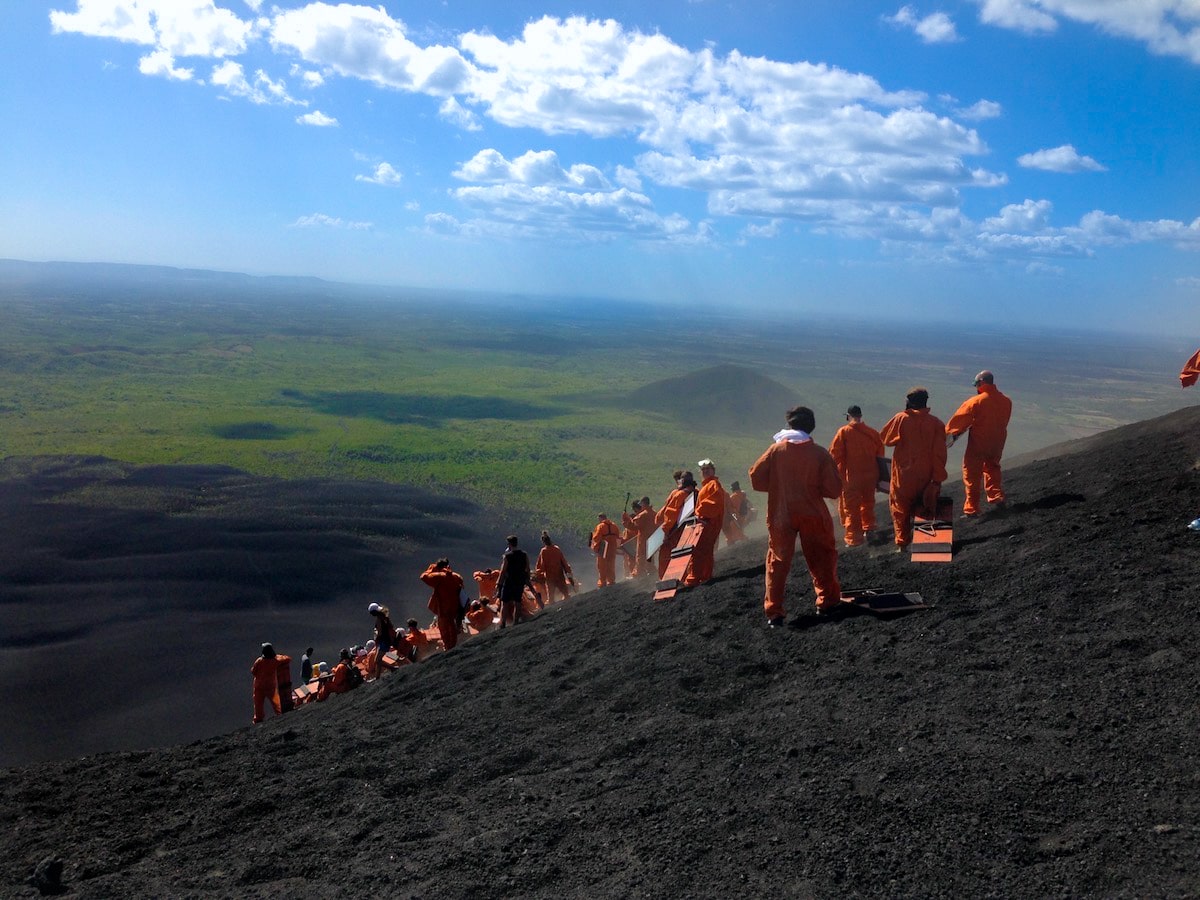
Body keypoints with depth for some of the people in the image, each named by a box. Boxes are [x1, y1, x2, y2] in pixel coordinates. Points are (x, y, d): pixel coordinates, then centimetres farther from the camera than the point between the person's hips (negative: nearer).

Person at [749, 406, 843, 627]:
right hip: (812, 515, 0)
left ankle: (774, 612, 2)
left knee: (778, 561, 7)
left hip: (780, 515, 0)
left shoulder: (777, 449, -4)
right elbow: (834, 489, -6)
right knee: (822, 558, 18)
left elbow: (756, 478, -4)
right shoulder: (820, 453, -5)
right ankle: (827, 601, 25)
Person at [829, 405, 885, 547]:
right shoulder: (872, 432, 2)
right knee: (868, 503, 24)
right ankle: (868, 529, 37)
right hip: (870, 475, 5)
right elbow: (880, 454, 8)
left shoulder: (844, 432, -11)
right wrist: (877, 476, 18)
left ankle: (854, 538, 2)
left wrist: (836, 473, 0)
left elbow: (835, 455, -12)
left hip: (851, 477, -5)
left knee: (851, 507, 3)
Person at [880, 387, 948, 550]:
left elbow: (884, 438, 2)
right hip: (925, 477, 2)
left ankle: (902, 543, 9)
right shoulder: (936, 423, -7)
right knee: (922, 508, 17)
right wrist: (938, 479, -1)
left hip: (903, 477, -2)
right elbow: (939, 454, -6)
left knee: (900, 508, 12)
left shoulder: (900, 419, -11)